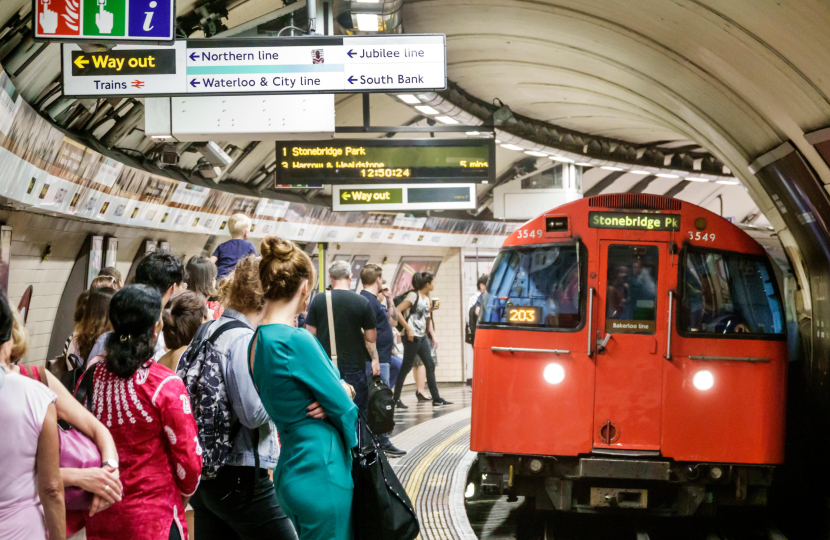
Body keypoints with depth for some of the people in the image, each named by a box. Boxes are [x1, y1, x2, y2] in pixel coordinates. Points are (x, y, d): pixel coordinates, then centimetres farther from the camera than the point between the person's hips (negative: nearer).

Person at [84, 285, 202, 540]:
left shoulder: (91, 376, -1)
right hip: (152, 519, -5)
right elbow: (188, 459, -13)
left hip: (99, 518, 5)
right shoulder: (165, 385, -16)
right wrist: (183, 497, 7)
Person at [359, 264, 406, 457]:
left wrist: (389, 299, 16)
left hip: (383, 357, 11)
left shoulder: (373, 300, 17)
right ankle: (383, 443, -2)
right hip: (377, 359, -11)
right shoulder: (368, 301, -16)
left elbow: (393, 320, 25)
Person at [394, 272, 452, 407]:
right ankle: (396, 399, 6)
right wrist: (408, 328, -20)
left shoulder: (426, 298, 14)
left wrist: (432, 335, 11)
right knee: (406, 367, -2)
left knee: (430, 365, 5)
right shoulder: (413, 296, -11)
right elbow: (397, 311, -19)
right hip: (412, 336, -8)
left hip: (422, 337, 8)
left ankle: (436, 399, 8)